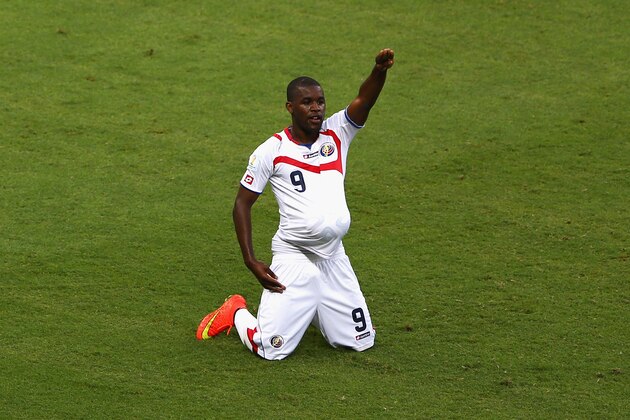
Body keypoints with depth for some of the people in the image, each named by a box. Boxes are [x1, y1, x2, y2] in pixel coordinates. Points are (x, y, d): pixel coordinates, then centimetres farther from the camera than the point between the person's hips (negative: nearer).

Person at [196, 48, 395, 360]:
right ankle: (235, 313, 21)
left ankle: (306, 311, 35)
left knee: (361, 341, 10)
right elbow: (242, 203, -1)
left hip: (334, 258, 4)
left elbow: (365, 100, -13)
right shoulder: (272, 150, -5)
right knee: (272, 350, -11)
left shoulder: (336, 133, 4)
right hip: (294, 258, -4)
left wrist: (380, 70, -35)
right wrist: (250, 261, -9)